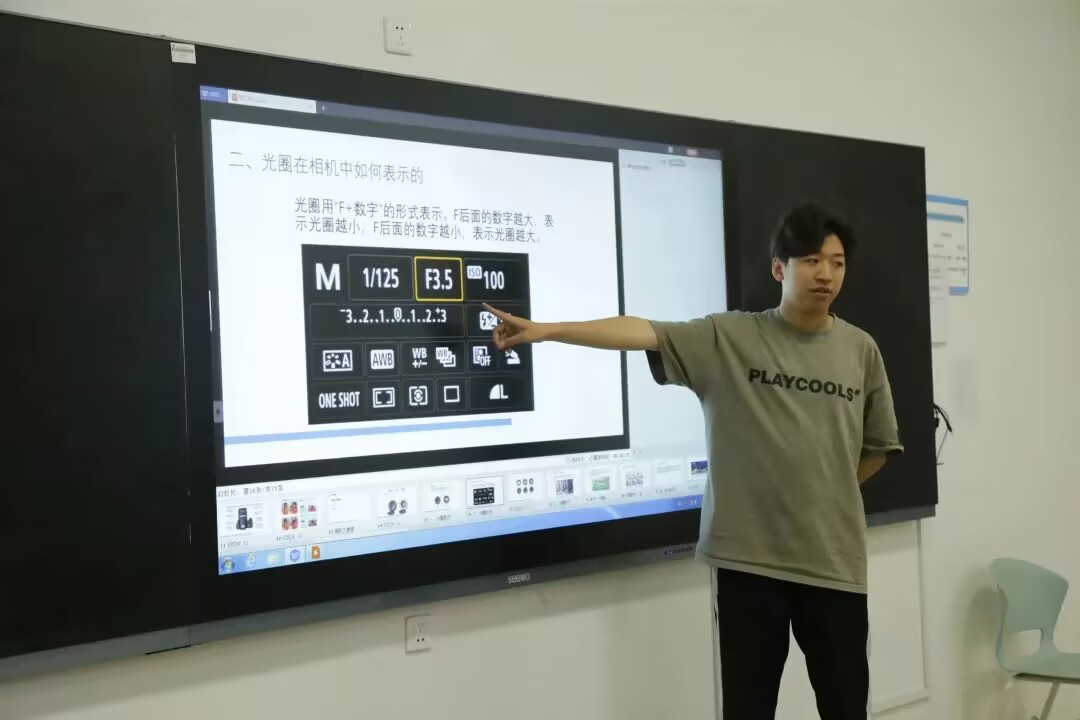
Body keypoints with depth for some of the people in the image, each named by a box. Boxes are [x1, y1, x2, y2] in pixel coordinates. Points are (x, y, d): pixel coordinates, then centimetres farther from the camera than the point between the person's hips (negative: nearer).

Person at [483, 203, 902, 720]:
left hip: (833, 560, 2)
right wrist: (546, 330, -25)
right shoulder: (728, 338, -4)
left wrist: (826, 494, 8)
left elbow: (878, 446, 14)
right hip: (748, 556, -2)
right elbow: (642, 332, -16)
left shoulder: (860, 350, 3)